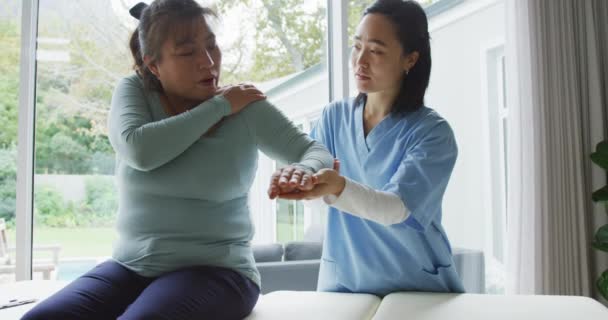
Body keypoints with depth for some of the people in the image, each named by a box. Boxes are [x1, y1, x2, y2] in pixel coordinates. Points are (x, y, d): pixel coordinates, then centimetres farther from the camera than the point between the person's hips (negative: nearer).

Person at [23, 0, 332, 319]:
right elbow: (139, 151, -18)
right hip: (130, 268, 3)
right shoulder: (133, 91, 2)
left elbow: (314, 152, -6)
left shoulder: (245, 107, -2)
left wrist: (306, 172, -31)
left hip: (215, 271, -2)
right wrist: (219, 107, -12)